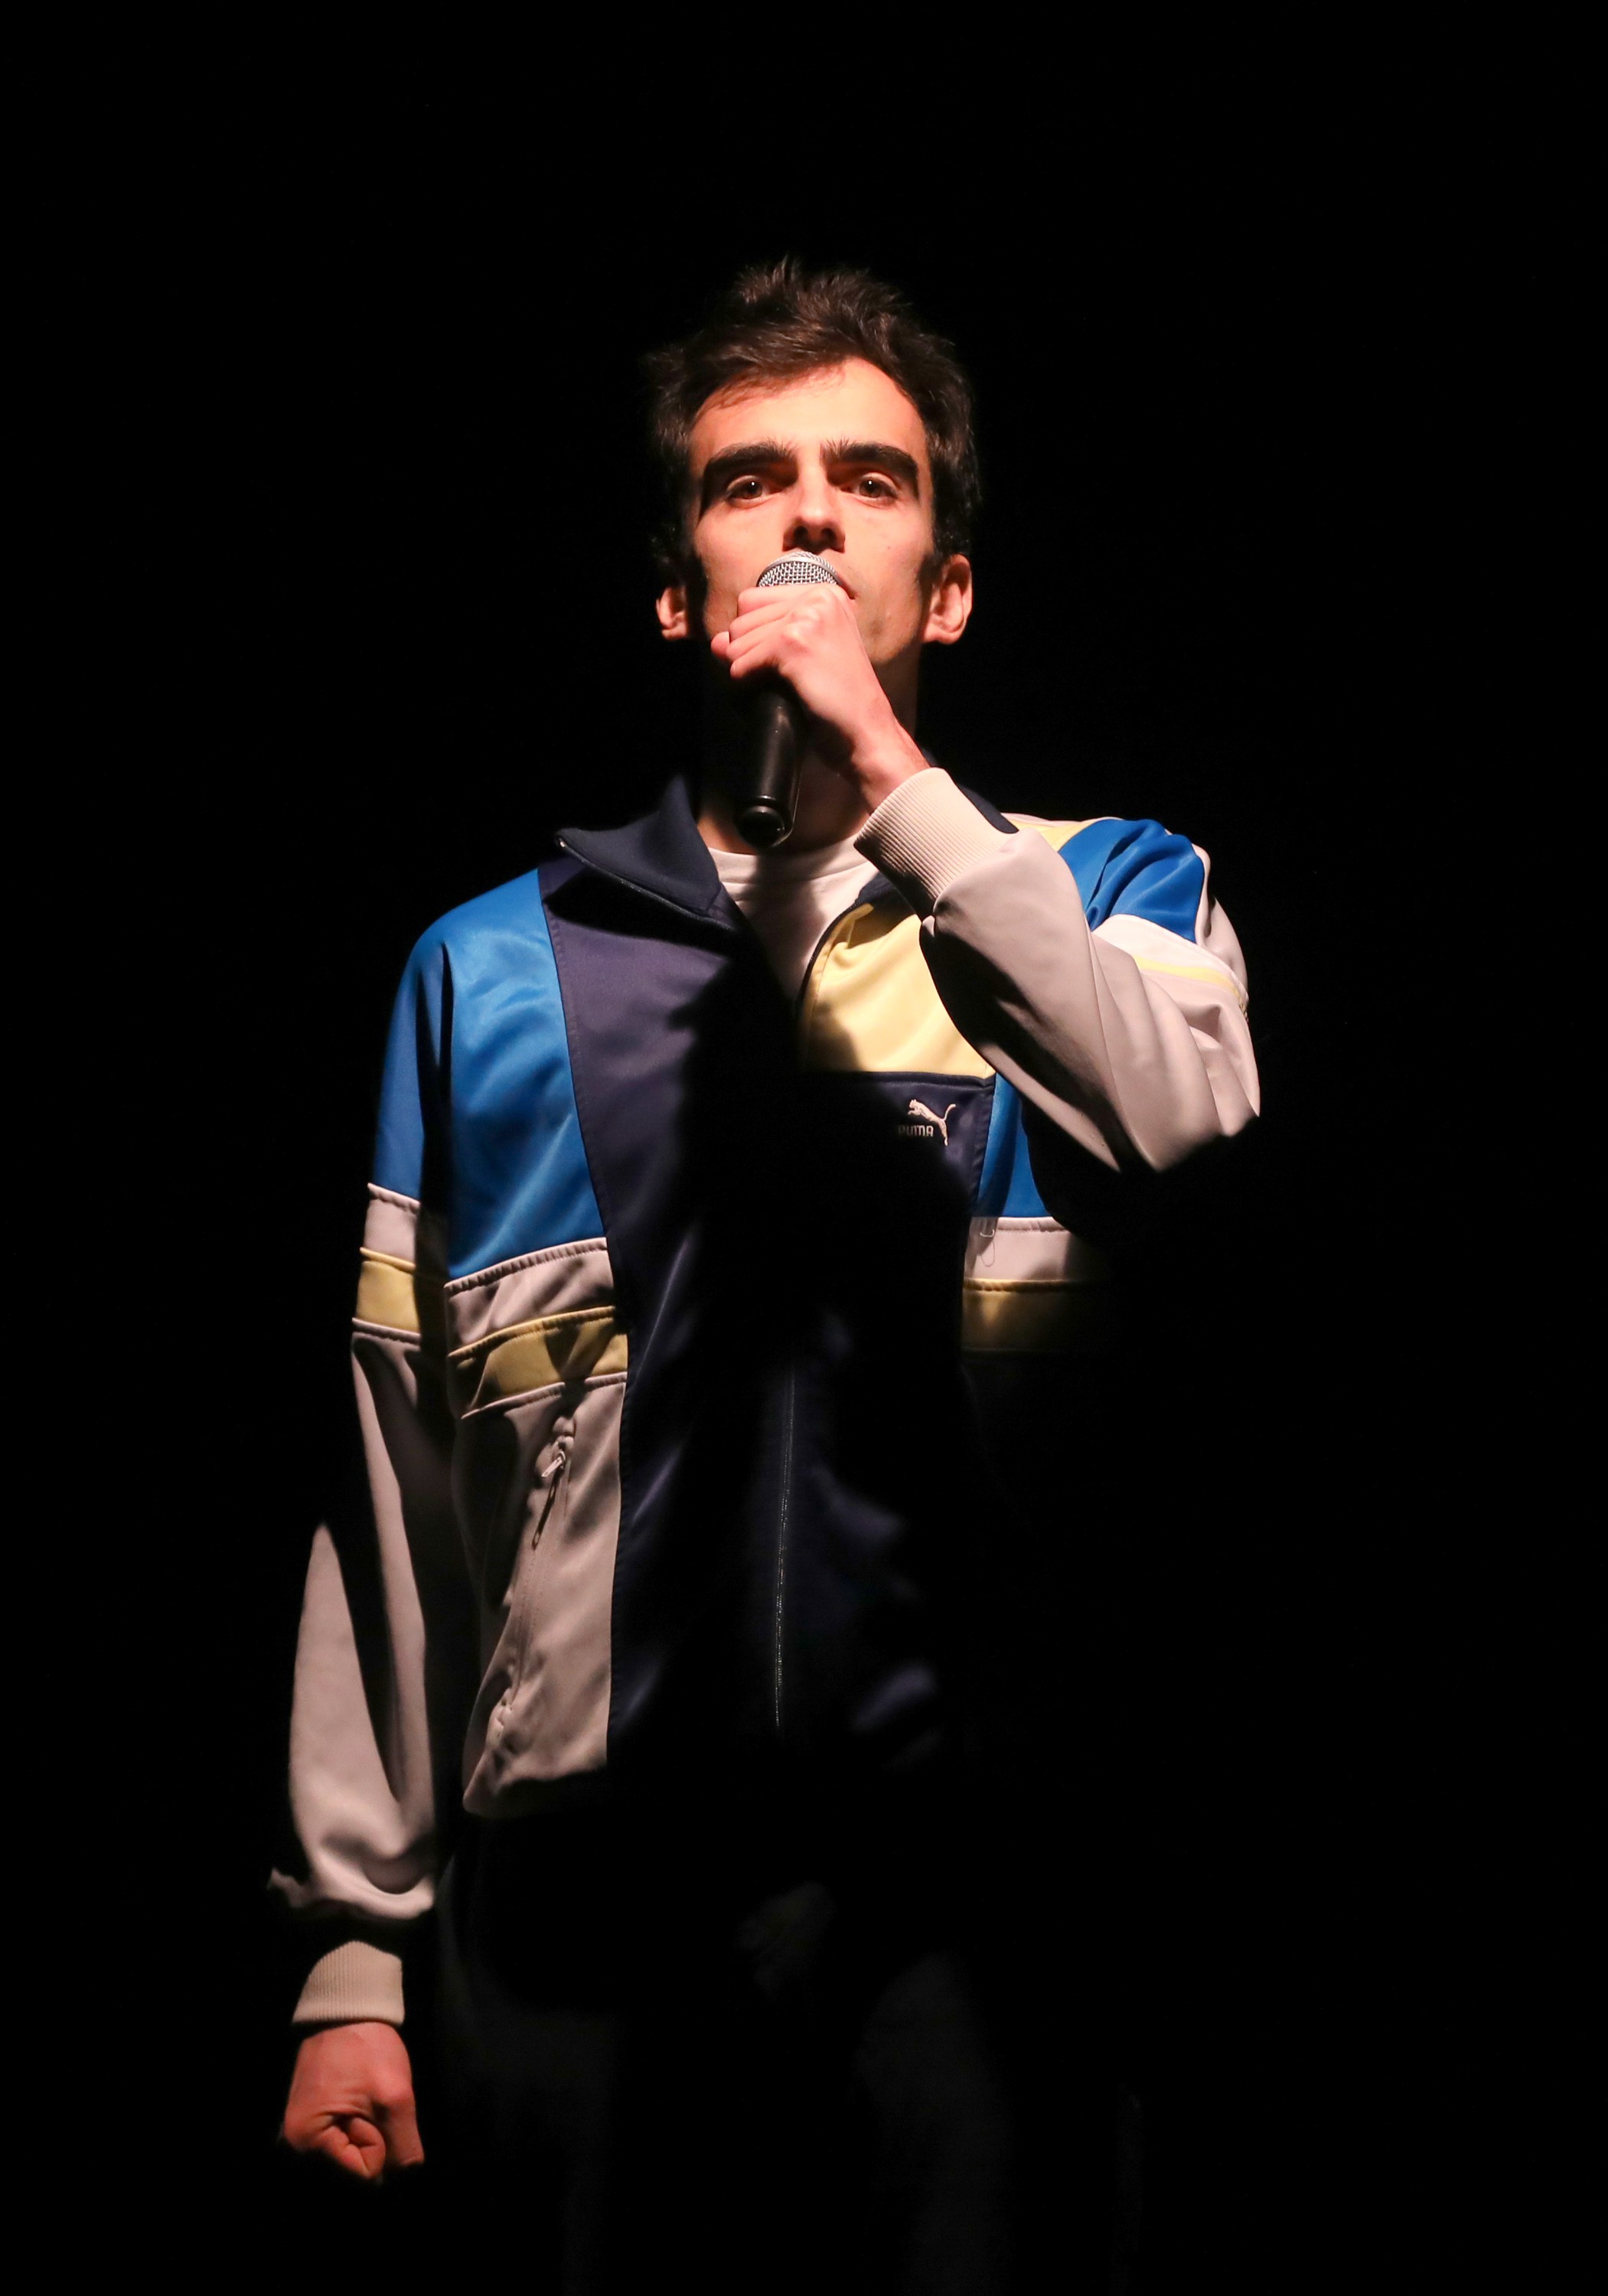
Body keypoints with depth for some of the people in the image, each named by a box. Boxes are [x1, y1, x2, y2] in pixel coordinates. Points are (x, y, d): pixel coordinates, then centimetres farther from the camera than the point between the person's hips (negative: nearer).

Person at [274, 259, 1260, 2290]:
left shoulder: (1099, 900, 8)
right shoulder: (494, 974, 11)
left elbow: (1202, 1137, -16)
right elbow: (392, 1488, 9)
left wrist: (898, 790, -17)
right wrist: (357, 1942, 4)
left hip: (962, 1891, -1)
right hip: (581, 1903, 1)